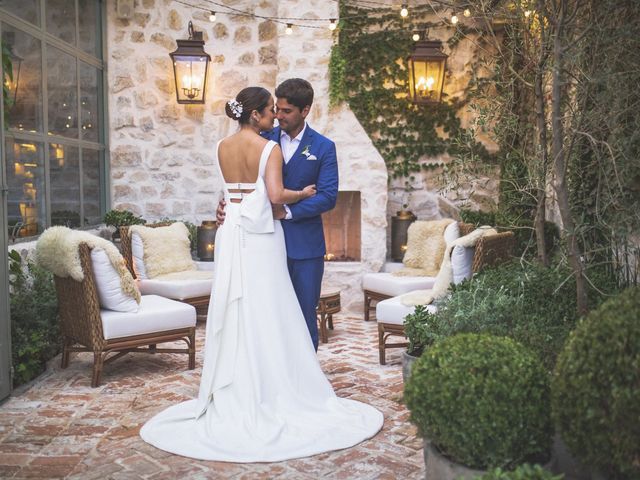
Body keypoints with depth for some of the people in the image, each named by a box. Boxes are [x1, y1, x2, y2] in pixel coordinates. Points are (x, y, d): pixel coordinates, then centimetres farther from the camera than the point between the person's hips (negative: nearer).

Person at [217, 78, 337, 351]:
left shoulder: (323, 147, -1)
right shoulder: (263, 140, 5)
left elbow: (328, 196, -9)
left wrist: (287, 211, -18)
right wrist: (226, 203, -12)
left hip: (304, 245, -2)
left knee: (304, 315, 8)